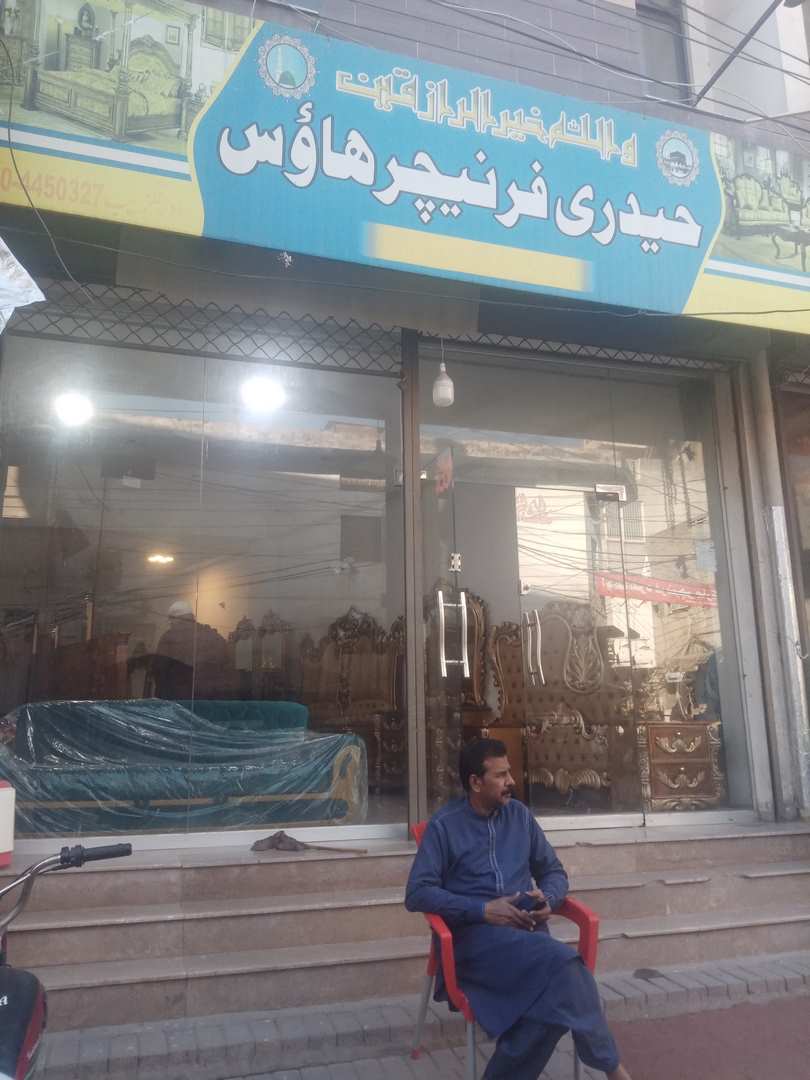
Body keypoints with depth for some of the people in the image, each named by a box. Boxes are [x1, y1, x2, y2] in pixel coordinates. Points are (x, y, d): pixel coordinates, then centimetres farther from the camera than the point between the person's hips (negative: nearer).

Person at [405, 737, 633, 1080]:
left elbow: (554, 871, 20)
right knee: (560, 962, -31)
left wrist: (548, 899, -5)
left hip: (527, 931, 4)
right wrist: (483, 910, -16)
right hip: (474, 934, -4)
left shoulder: (519, 815, 14)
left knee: (550, 1002, -31)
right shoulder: (444, 825, -1)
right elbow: (417, 894, -7)